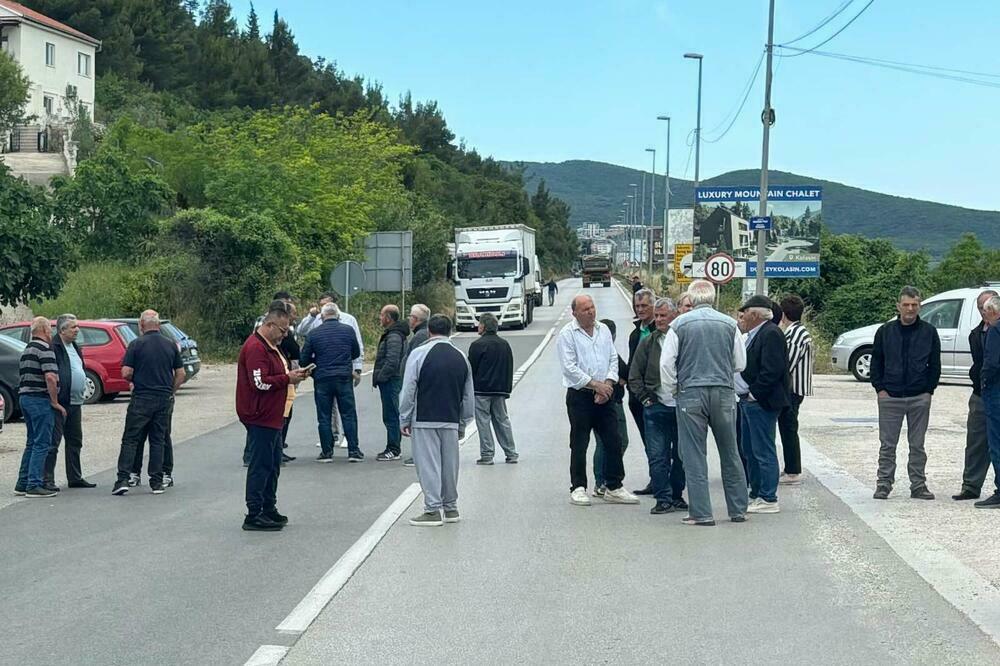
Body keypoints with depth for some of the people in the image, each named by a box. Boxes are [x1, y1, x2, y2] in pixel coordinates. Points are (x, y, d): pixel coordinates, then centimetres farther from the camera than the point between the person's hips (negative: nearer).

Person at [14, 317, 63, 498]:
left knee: (32, 443, 16)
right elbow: (50, 377, -23)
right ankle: (34, 485, -9)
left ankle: (22, 484, 17)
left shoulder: (26, 351, 18)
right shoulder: (44, 349, -12)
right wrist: (55, 402, -15)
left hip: (24, 397, 10)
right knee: (42, 444, -6)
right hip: (40, 399, -9)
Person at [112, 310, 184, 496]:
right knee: (158, 441, 10)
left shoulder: (136, 344, -6)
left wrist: (134, 381, 11)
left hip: (141, 399, -3)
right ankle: (157, 482, 9)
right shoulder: (171, 345, 5)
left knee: (130, 440, 1)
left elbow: (126, 373, -9)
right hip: (164, 400, 3)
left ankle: (123, 479, -7)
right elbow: (180, 374, 7)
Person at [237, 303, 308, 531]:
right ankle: (254, 516, -3)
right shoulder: (255, 348, -17)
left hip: (271, 418, 11)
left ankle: (269, 510, 25)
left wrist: (291, 374, 10)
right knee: (260, 466, -7)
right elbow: (260, 383, -25)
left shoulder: (270, 346, 18)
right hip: (260, 418, -11)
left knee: (272, 465, 16)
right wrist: (287, 379, -17)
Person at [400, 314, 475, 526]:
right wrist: (462, 424, 23)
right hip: (451, 421, 4)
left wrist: (404, 420, 2)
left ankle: (433, 510, -2)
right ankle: (451, 507, 22)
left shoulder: (419, 354, -6)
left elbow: (408, 391, -7)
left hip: (425, 421, -4)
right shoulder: (461, 358, 9)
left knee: (428, 465, -1)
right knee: (450, 464, 13)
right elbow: (469, 396, 14)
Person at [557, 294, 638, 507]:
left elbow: (613, 359, 10)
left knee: (614, 441, 4)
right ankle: (578, 489, 7)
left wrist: (607, 385, -5)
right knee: (579, 444, -1)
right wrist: (595, 385, -13)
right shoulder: (567, 334, -6)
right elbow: (570, 368, -12)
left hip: (604, 395, 5)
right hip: (579, 395, -5)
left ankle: (613, 487, 13)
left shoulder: (604, 330, 11)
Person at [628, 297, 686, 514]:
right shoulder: (648, 343, 6)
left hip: (682, 407, 0)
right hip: (656, 407, 0)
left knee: (681, 455, 9)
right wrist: (645, 398, 1)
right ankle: (663, 498, 2)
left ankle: (676, 495, 23)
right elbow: (634, 376, 11)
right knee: (657, 456, -3)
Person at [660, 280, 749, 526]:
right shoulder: (729, 324, 2)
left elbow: (666, 363, -4)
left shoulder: (679, 324, -3)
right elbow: (740, 363, 9)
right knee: (730, 454, 12)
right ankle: (738, 510, 17)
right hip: (724, 393, 2)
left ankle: (701, 513, 0)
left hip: (690, 394, -2)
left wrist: (673, 390, 10)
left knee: (694, 456, 2)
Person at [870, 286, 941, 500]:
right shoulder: (885, 332, 4)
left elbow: (935, 365, 6)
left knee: (917, 445, 7)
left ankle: (918, 486, 14)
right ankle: (883, 484, 9)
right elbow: (876, 362, 8)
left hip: (920, 398, 0)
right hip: (890, 397, 0)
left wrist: (929, 390, -1)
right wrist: (880, 388, -1)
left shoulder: (929, 332, 3)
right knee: (887, 444, 3)